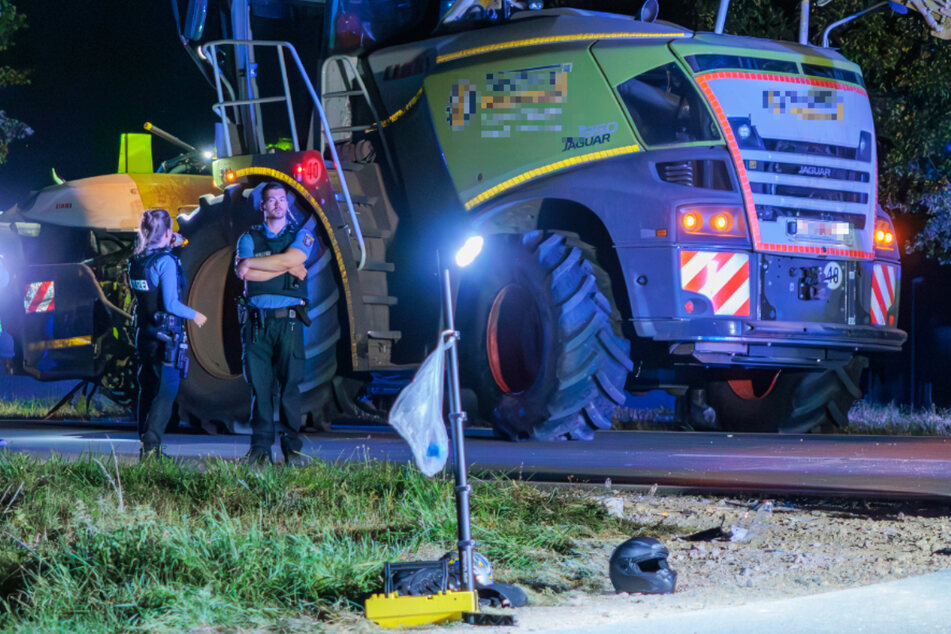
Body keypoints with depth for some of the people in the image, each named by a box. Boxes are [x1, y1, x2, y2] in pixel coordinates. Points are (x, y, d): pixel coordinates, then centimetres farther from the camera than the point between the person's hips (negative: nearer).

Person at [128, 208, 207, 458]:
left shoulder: (136, 261, 4)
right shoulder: (166, 261, -17)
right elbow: (171, 303, -21)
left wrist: (167, 247, 22)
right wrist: (194, 315, -4)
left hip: (143, 334, 7)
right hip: (166, 336, -7)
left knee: (147, 389, 14)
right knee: (166, 391, -4)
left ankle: (146, 445, 19)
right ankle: (151, 444, -14)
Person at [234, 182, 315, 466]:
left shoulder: (301, 236, 10)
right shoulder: (249, 238, 12)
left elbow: (289, 259, -11)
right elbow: (243, 272, -6)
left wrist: (251, 262, -6)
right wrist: (287, 269, -7)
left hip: (288, 320, -1)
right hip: (257, 321, 1)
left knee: (290, 384, -5)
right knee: (259, 385, -2)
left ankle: (292, 447, 0)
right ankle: (260, 448, 0)